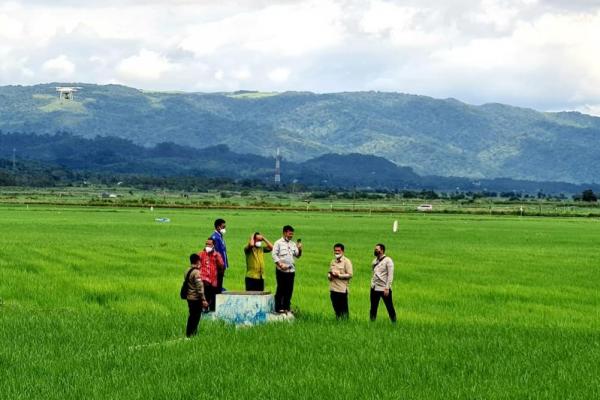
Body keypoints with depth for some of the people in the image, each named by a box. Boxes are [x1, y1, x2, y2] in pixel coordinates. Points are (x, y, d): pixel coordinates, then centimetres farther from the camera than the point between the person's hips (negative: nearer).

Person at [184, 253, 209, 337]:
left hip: (189, 298, 8)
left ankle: (188, 333, 20)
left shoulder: (187, 271, 9)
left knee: (192, 317, 16)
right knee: (196, 318, -2)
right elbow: (199, 287, -19)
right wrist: (203, 300, -17)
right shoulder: (196, 272, -17)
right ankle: (192, 334, -1)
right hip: (196, 299, -8)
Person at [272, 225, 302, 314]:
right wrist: (280, 264, -15)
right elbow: (274, 254, -6)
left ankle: (286, 307, 14)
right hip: (281, 270, -5)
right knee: (281, 289, -2)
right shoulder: (278, 243, 1)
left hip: (291, 270, 5)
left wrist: (299, 250, -3)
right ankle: (278, 308, 3)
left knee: (289, 290, 6)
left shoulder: (293, 244, 17)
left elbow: (297, 255, 17)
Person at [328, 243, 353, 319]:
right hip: (333, 289, 6)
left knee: (344, 309, -4)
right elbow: (329, 273, 23)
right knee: (336, 309, 10)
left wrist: (338, 275, -14)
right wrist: (330, 276, 0)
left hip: (342, 290, -6)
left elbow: (350, 275, -9)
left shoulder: (346, 261, -3)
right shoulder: (333, 262, 17)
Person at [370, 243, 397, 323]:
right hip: (374, 288, 6)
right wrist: (372, 284, 9)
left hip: (384, 289, -6)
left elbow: (390, 275, -12)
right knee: (373, 308, 8)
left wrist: (387, 288, -17)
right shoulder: (375, 261, 12)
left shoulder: (388, 261, -8)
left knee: (390, 307, 0)